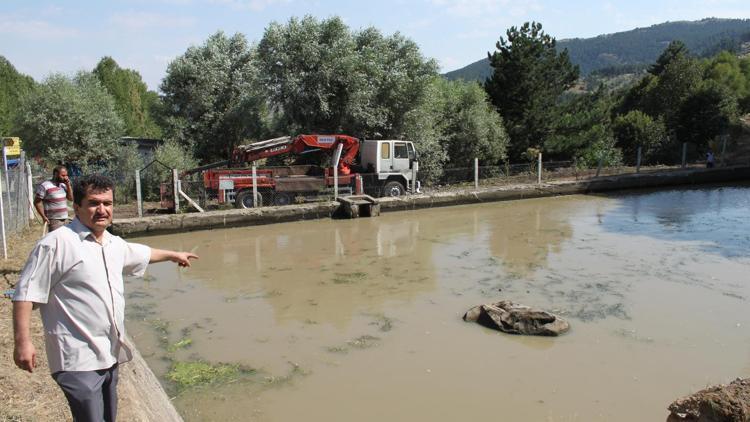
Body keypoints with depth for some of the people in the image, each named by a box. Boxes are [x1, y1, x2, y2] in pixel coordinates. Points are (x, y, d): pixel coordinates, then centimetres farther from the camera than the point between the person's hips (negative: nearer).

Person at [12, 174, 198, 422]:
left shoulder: (115, 244, 12)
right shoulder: (57, 243, -13)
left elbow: (142, 253, 32)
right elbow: (26, 294, -12)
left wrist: (173, 255, 46)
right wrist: (22, 341, -17)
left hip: (110, 356, 8)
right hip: (79, 362, -8)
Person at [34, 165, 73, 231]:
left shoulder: (63, 185, 11)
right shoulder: (45, 186, -12)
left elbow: (71, 198, 10)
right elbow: (37, 202, -11)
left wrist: (68, 185, -1)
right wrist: (44, 217, -15)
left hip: (65, 219, 7)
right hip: (54, 220, -7)